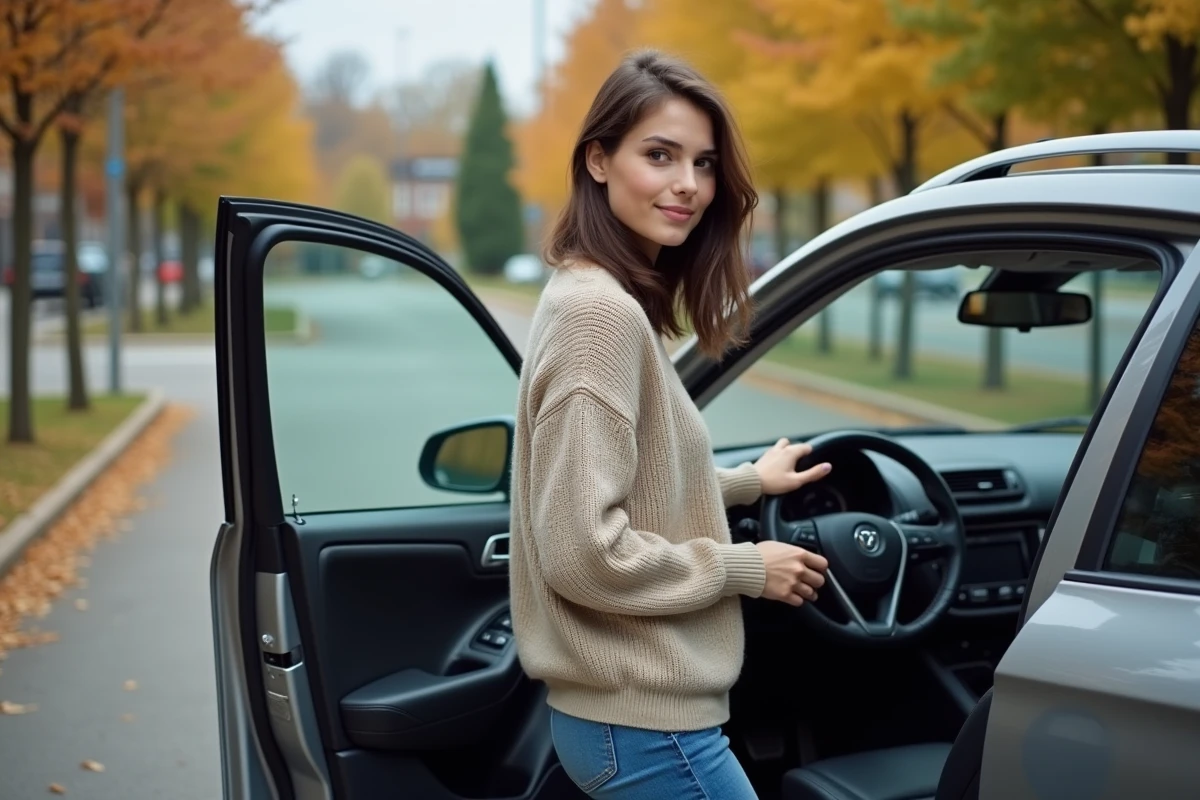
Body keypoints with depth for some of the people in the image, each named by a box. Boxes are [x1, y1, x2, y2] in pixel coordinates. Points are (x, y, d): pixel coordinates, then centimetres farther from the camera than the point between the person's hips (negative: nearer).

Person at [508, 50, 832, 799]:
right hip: (645, 722, -10)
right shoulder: (602, 311, -20)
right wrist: (745, 568, -14)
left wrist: (746, 481, 18)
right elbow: (583, 550, -25)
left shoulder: (601, 299, 10)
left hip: (623, 709, 10)